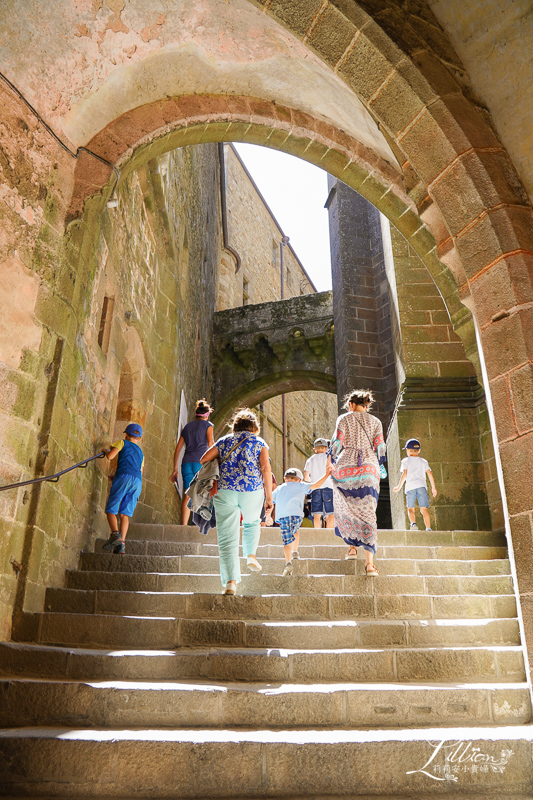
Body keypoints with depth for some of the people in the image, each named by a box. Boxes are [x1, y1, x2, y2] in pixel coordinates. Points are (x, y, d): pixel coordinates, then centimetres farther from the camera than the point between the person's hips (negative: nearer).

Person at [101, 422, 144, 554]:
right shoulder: (140, 453, 32)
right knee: (125, 514, 2)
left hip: (124, 476, -5)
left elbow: (110, 456, 0)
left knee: (111, 509, -1)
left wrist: (106, 450, 25)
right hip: (137, 481, 5)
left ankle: (115, 534, -23)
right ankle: (121, 543, -11)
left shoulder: (122, 442, 16)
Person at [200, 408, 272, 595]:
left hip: (226, 491, 0)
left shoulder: (224, 441, 14)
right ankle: (251, 555, 16)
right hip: (253, 491, 0)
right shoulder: (259, 443, 8)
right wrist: (269, 496, 0)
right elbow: (266, 470, -3)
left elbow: (203, 459, 10)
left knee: (227, 538, 0)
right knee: (252, 523, 32)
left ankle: (230, 581, -9)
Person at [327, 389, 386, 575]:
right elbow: (380, 450, 6)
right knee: (368, 513, -1)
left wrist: (333, 459, 17)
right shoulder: (375, 422, 11)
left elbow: (336, 444, 0)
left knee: (345, 509, 18)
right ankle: (369, 562, -6)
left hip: (345, 468, -1)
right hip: (369, 470, 2)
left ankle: (352, 547, 18)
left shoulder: (344, 419, 5)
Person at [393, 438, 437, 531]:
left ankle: (413, 523, -18)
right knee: (424, 509, -2)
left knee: (410, 509, 6)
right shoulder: (423, 461, 19)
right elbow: (429, 473, 9)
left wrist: (399, 487, 4)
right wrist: (433, 487, 13)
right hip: (421, 486, 2)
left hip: (410, 486, -2)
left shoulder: (405, 461, 11)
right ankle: (428, 528, -15)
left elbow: (405, 474, -1)